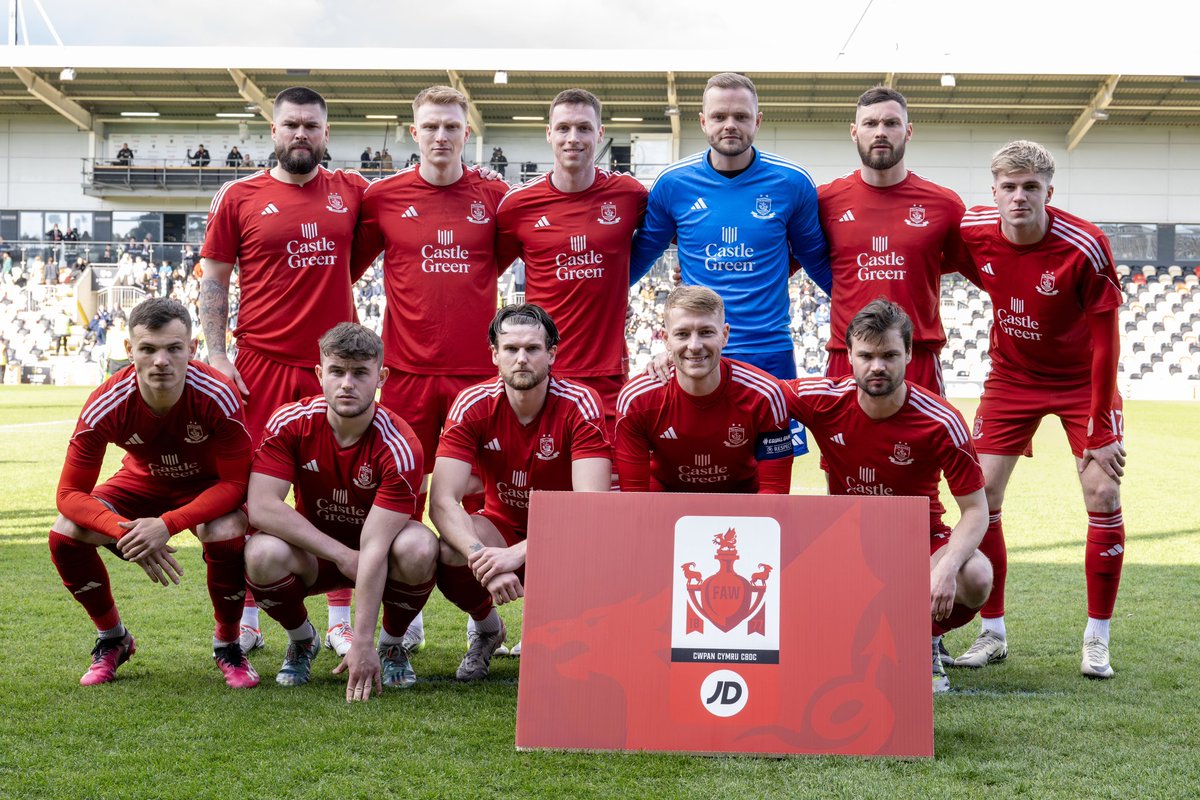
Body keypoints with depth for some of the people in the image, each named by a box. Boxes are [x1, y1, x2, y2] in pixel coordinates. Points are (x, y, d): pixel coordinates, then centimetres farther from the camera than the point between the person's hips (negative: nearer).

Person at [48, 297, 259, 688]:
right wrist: (124, 532, -41)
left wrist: (168, 525, -40)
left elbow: (235, 482, -26)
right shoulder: (105, 406, -28)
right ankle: (113, 639, 6)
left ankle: (228, 644, -6)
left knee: (227, 535, -35)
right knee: (65, 534, -20)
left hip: (208, 485, -2)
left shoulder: (217, 396, -33)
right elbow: (70, 493, -23)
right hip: (142, 481, 3)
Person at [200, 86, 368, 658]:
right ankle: (245, 620, 14)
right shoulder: (240, 197, 4)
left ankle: (341, 621, 13)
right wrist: (216, 354, -4)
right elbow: (213, 281, 5)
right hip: (261, 364, -1)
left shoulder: (352, 192, 8)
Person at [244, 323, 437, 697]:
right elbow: (261, 507, -26)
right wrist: (342, 555, -29)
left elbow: (374, 549, -30)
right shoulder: (290, 423, -18)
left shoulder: (399, 446, -25)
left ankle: (391, 644, -2)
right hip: (313, 556, 1)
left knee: (419, 548, -35)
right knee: (263, 553, -32)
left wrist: (362, 642, -35)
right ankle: (301, 640, 2)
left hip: (375, 555, -1)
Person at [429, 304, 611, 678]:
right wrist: (481, 556, -44)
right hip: (501, 526, 1)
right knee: (450, 552, -33)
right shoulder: (472, 405, -15)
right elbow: (442, 501, -24)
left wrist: (517, 554, -43)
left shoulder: (581, 405, -20)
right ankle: (486, 628, 4)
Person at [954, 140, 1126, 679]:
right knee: (980, 497, -4)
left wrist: (1100, 427, -21)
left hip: (1081, 381, -3)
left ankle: (1096, 641, 4)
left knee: (1103, 497, -11)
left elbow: (1105, 339, -20)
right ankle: (993, 633, 11)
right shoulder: (973, 232, -16)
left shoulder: (1085, 246, -25)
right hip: (1010, 378, 3)